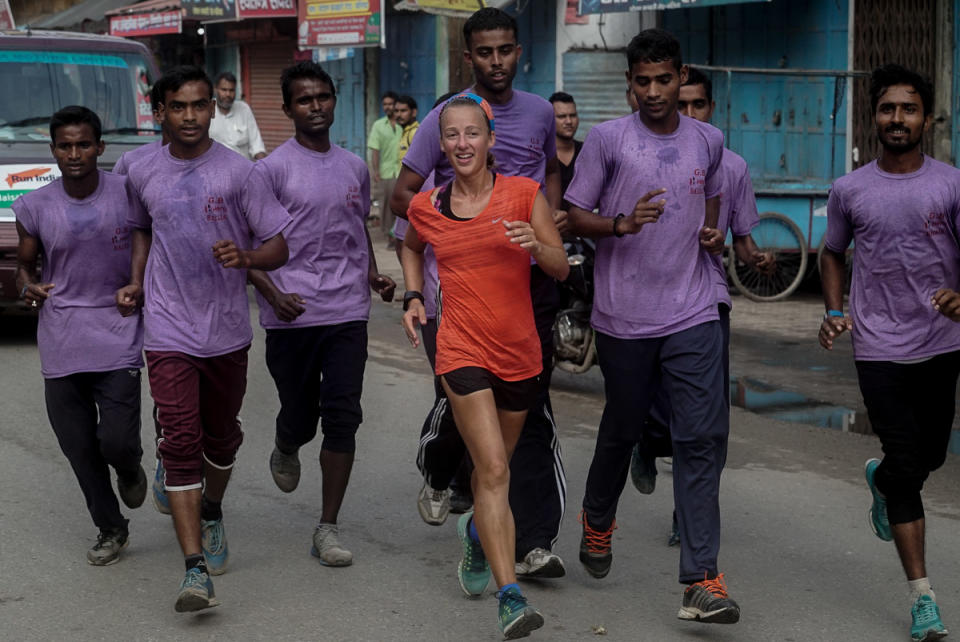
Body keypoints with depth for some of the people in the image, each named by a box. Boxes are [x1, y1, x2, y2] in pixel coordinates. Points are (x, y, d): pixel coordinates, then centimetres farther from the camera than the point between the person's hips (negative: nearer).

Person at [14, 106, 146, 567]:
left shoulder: (127, 194, -4)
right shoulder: (34, 207, 1)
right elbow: (25, 263, 15)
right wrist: (27, 286, -7)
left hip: (117, 337, -2)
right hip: (60, 343, 2)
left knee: (117, 440, -11)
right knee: (79, 449, 7)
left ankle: (129, 470, 27)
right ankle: (110, 530, 27)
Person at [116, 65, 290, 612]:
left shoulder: (238, 172, -5)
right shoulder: (143, 176, 3)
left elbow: (279, 245, -4)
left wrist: (246, 256, -25)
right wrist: (136, 283, 9)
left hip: (227, 330, 0)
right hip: (169, 331, 0)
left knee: (221, 436, 16)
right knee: (181, 443, -10)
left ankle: (213, 515, 45)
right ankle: (196, 569, -12)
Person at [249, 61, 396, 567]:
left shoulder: (354, 168, 13)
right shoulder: (272, 169, -3)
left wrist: (373, 274, 8)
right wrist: (273, 294, -17)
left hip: (348, 312, 3)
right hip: (292, 316, -3)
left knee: (343, 418, -4)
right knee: (300, 417, 7)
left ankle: (328, 529, 3)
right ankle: (284, 450, 46)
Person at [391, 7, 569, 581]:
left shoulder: (540, 113, 10)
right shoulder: (446, 118, -2)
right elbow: (402, 198, -1)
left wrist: (556, 213, 8)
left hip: (532, 279, 3)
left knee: (531, 408, -2)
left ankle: (534, 543, -3)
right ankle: (438, 478, 38)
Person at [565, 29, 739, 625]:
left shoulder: (710, 141, 8)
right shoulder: (607, 139, -3)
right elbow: (575, 215, 1)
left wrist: (713, 232, 6)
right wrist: (622, 223, -18)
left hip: (694, 314, 2)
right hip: (625, 316, -2)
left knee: (703, 438, -9)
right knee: (622, 431, 14)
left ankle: (702, 580, -9)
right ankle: (598, 520, 44)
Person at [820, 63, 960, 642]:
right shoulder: (849, 191, 2)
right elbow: (834, 254, 16)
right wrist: (834, 313, 1)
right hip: (881, 349, -1)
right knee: (907, 466, -5)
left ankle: (880, 479, 53)